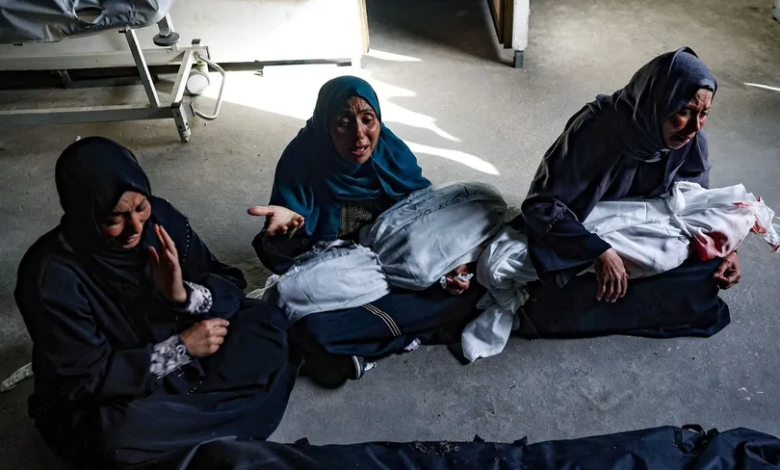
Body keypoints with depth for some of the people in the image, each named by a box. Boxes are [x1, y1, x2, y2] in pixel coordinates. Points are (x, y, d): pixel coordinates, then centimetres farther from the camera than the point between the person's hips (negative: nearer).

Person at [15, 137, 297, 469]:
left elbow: (230, 284, -6)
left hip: (184, 364, 5)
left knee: (267, 322, -8)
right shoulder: (52, 273, -25)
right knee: (120, 438, -38)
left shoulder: (160, 217, -13)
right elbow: (84, 379, -22)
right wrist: (181, 348, -24)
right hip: (109, 401, -5)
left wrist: (184, 295, -27)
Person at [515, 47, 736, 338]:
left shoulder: (691, 142, -12)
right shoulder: (596, 130, -29)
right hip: (586, 236, -6)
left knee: (713, 268, -16)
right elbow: (540, 204, -29)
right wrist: (600, 251, -38)